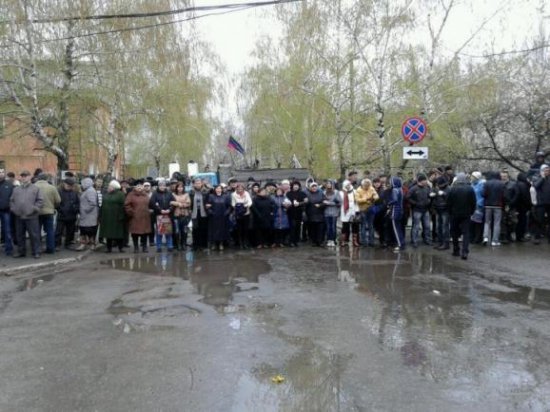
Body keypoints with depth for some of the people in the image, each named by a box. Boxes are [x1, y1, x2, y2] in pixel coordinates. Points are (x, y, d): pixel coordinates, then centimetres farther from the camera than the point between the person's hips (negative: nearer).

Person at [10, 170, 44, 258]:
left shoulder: (35, 189, 3)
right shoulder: (16, 189, 16)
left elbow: (40, 200, -2)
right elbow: (11, 200, 19)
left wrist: (34, 209, -11)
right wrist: (13, 208, 4)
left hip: (31, 217, -5)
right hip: (19, 217, 5)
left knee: (34, 235, -3)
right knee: (20, 236, 12)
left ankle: (36, 252, 4)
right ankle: (21, 252, 22)